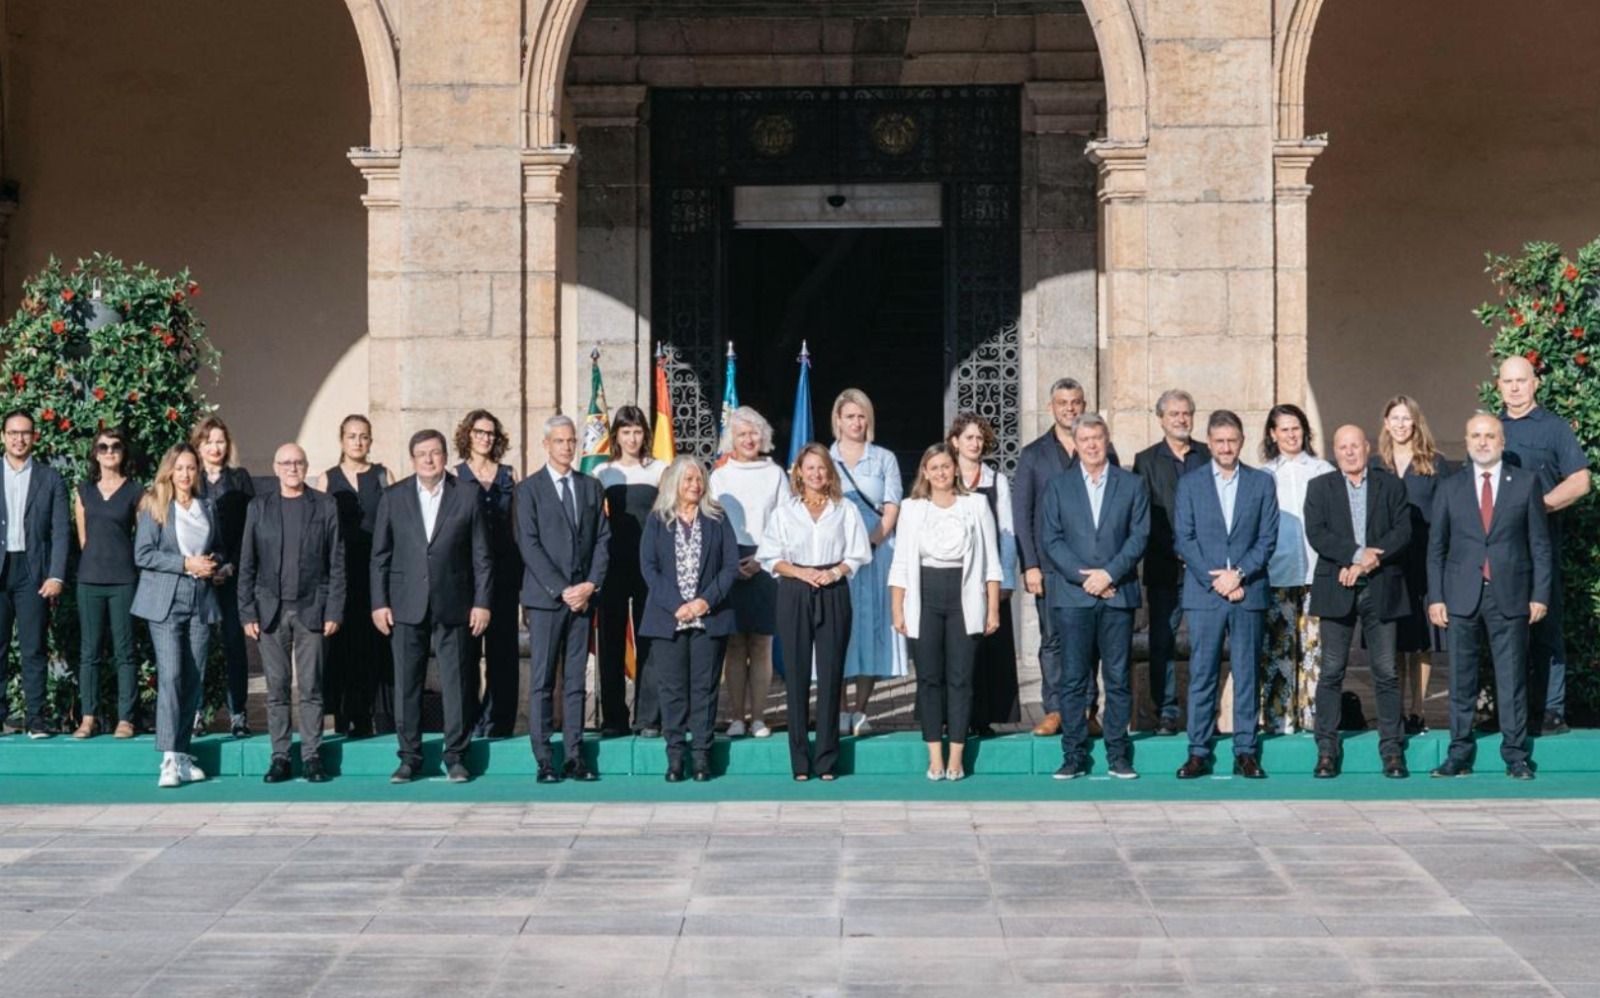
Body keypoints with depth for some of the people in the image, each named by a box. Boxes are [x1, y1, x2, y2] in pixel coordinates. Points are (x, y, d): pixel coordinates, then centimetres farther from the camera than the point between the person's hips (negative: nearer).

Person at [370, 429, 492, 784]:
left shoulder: (467, 495, 3)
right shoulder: (393, 497, 6)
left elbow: (481, 555, 3)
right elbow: (380, 555, 7)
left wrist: (482, 602, -2)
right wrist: (379, 603, 0)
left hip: (453, 605, -1)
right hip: (406, 605, 1)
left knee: (456, 682, 2)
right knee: (407, 684, 3)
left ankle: (455, 756, 11)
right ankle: (409, 757, 11)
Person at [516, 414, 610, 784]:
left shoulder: (591, 487, 14)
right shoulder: (529, 489, 1)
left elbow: (603, 538, 10)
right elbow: (529, 545, -6)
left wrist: (591, 584, -4)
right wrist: (561, 590, -12)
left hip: (582, 596, 4)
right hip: (545, 597, -4)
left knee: (576, 680, 5)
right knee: (542, 680, -3)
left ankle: (575, 757, 6)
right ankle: (544, 760, -1)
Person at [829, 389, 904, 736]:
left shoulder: (884, 459, 12)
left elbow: (891, 508, 4)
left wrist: (871, 541, -12)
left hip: (876, 552, 0)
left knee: (871, 623, -4)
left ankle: (860, 711, -1)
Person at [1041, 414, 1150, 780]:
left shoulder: (1132, 485, 9)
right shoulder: (1059, 486, 10)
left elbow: (1139, 536, 2)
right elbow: (1050, 540, 3)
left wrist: (1109, 574, -11)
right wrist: (1083, 577, -8)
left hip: (1118, 595, 0)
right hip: (1072, 596, 0)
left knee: (1119, 679, 2)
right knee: (1073, 679, -1)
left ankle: (1118, 756, 8)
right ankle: (1074, 756, 4)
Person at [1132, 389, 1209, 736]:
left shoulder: (1210, 457, 10)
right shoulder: (1146, 460, 8)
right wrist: (1175, 551, -9)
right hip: (1164, 566, 0)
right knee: (1162, 640, -1)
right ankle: (1166, 711, 5)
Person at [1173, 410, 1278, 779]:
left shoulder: (1262, 483, 9)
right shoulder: (1189, 483, 7)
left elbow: (1268, 538, 3)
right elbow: (1183, 539, 1)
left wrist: (1239, 574, -10)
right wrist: (1214, 580, -9)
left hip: (1248, 592, 0)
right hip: (1203, 594, 0)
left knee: (1246, 673, 2)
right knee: (1202, 675, 0)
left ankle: (1245, 752, 7)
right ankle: (1198, 752, 4)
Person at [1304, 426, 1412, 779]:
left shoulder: (1391, 486, 11)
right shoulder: (1320, 487, 10)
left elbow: (1403, 532, 0)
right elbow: (1316, 533, -3)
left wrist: (1367, 563, -12)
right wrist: (1356, 554, -15)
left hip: (1381, 590, 0)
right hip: (1337, 591, 0)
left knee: (1386, 671, 0)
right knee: (1331, 671, -1)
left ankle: (1392, 750, 4)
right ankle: (1327, 750, 2)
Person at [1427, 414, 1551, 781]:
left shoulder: (1526, 483, 6)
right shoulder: (1450, 488, 9)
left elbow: (1540, 543, 5)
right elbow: (1436, 547, 9)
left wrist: (1540, 594, -2)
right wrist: (1435, 597, 1)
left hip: (1510, 596, -1)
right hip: (1462, 596, 1)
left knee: (1512, 679, 1)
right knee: (1461, 680, 3)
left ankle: (1516, 757, 8)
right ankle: (1459, 755, 9)